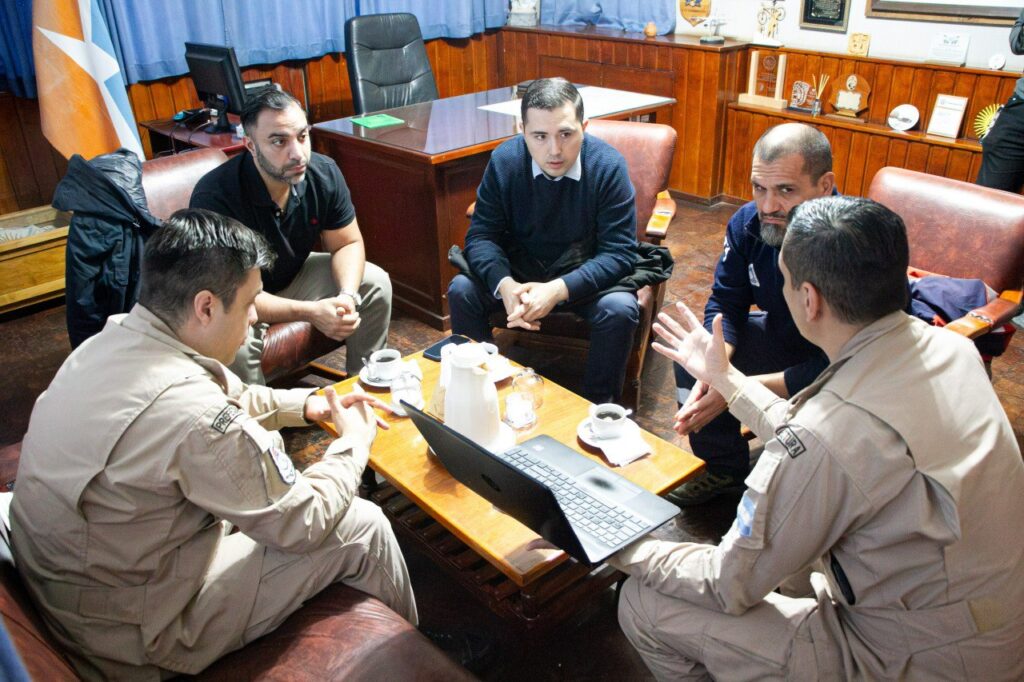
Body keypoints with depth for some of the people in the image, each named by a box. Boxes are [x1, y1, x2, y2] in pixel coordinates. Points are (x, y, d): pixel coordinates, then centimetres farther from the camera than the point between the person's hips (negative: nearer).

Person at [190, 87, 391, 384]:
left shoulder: (323, 173, -16)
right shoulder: (213, 196, -32)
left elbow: (348, 244, -5)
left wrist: (347, 296, -27)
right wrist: (310, 312, -40)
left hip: (294, 275, 5)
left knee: (375, 283, -8)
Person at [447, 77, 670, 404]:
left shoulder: (608, 165, -19)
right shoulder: (504, 160, -13)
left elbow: (618, 252, -21)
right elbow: (481, 234, -11)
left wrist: (558, 290, -35)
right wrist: (504, 284, -33)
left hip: (586, 274, -2)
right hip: (519, 268, 2)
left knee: (620, 309, -30)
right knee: (461, 290, -20)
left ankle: (596, 408, -6)